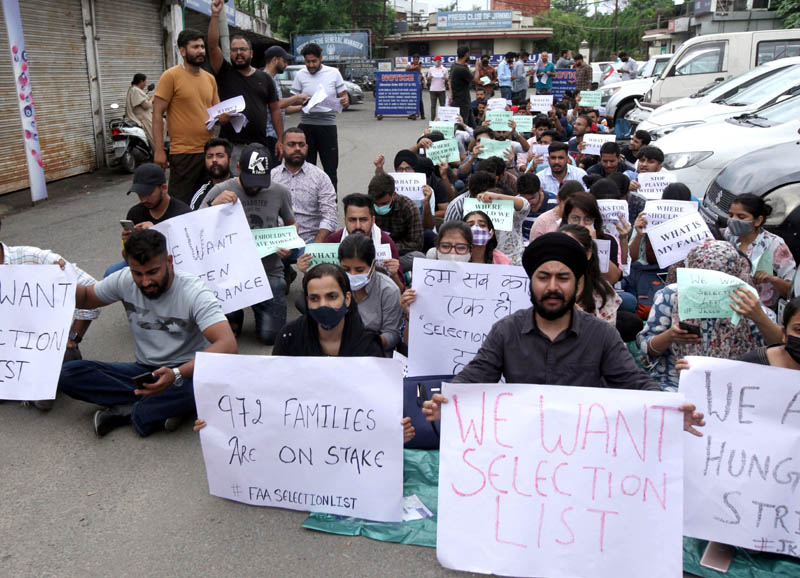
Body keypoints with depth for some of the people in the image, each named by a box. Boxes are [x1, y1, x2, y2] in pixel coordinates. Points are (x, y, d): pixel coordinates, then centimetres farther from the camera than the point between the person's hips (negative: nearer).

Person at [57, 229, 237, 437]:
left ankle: (128, 410, -18)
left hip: (187, 372, -5)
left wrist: (177, 373, -46)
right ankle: (166, 406, -18)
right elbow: (86, 298, 16)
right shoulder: (124, 280, -5)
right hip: (144, 370, 5)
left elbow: (228, 344, -33)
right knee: (67, 374, -14)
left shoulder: (193, 292, -20)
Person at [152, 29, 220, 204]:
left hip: (209, 151, 6)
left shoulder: (210, 78, 13)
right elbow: (157, 114, -8)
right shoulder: (171, 76, -5)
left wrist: (225, 116, -4)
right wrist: (159, 150, -15)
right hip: (183, 153, -6)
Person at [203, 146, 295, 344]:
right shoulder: (221, 191, -1)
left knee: (270, 336, -10)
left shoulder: (280, 192, 4)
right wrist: (214, 204, -20)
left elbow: (291, 225, 20)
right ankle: (235, 317, 12)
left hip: (270, 273, 2)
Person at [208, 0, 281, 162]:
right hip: (232, 147, -2)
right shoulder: (225, 73, 6)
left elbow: (275, 110, 11)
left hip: (260, 145, 2)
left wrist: (281, 139, 5)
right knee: (232, 174, -3)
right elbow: (213, 46, -8)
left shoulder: (264, 78, 12)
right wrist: (215, 15, -16)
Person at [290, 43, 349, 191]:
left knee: (330, 168, 2)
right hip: (306, 125, 1)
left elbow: (343, 95, 8)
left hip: (328, 125, -1)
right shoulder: (300, 75, 6)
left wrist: (345, 101, -16)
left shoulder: (334, 73, 4)